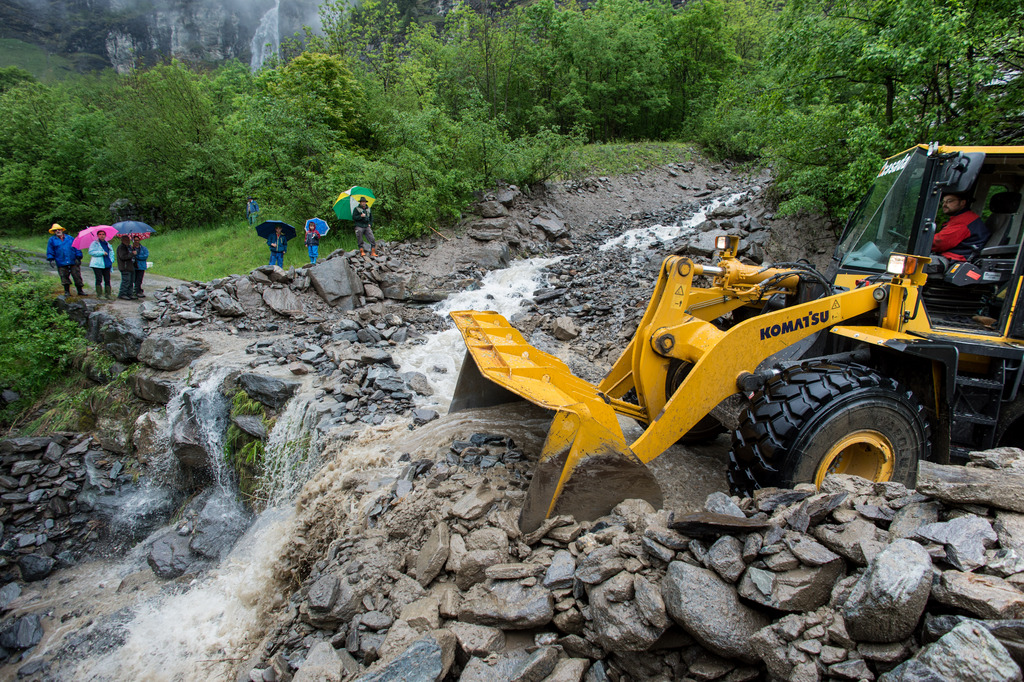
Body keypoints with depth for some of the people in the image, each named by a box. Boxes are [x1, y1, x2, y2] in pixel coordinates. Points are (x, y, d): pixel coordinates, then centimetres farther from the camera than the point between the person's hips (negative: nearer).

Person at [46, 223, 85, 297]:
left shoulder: (70, 238, 10)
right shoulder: (52, 240, 10)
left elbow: (76, 248, 10)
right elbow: (50, 251, 11)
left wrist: (78, 258, 3)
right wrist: (51, 260, 1)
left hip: (73, 262, 0)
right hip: (61, 263, 0)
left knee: (77, 276, 0)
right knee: (64, 278, 2)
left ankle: (80, 291, 10)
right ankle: (67, 291, 12)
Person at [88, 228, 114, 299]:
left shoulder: (108, 244, 18)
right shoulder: (94, 243, 2)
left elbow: (111, 253, 22)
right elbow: (91, 252, -9)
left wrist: (111, 260, 5)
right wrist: (102, 253, -14)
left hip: (106, 264, 5)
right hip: (97, 265, -5)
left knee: (107, 280, 3)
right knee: (99, 279, -5)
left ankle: (108, 294, 7)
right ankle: (99, 294, -2)